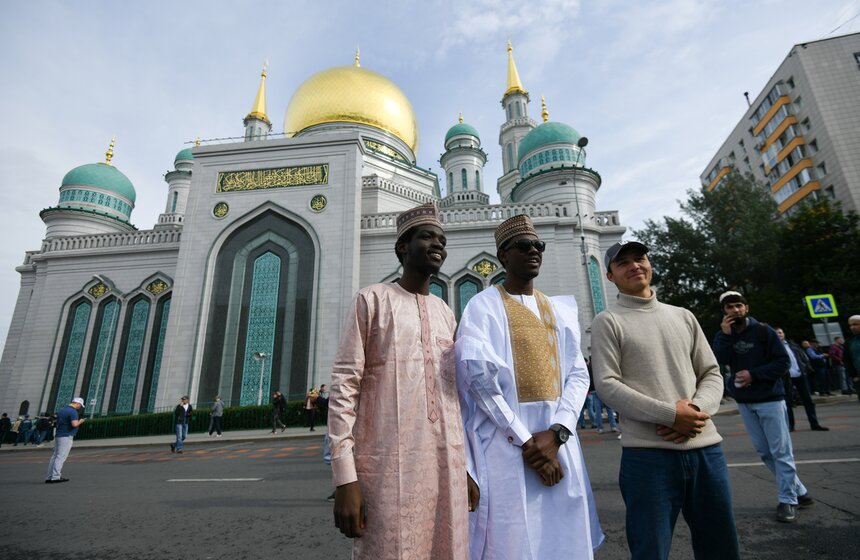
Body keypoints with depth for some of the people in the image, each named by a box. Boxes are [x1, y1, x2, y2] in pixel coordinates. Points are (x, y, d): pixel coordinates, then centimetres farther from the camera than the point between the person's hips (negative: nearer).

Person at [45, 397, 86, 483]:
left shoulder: (62, 409, 15)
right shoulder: (73, 411, -14)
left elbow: (57, 423, 23)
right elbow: (74, 424, -25)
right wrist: (80, 421, -4)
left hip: (58, 436, 9)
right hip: (66, 437, -9)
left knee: (54, 456, 10)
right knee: (61, 457, -7)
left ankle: (49, 477, 13)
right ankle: (55, 477, -7)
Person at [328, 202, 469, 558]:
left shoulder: (445, 312, 14)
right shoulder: (372, 299, -1)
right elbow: (344, 386, -7)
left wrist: (467, 466, 14)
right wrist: (344, 478, -12)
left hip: (447, 465, 5)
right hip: (388, 465, -5)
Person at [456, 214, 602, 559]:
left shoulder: (561, 309, 12)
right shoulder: (483, 306, -3)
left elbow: (578, 373, 5)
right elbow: (477, 373, -15)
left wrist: (556, 433, -10)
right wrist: (525, 440, -15)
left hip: (558, 440, 5)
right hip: (505, 441, -4)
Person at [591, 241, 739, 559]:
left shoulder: (683, 316, 14)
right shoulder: (608, 322, -2)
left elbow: (711, 374, 13)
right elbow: (607, 385, -10)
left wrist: (697, 409, -8)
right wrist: (671, 414, -16)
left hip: (706, 448, 5)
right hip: (648, 452, -5)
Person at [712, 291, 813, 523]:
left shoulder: (763, 331, -6)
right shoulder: (722, 335, 3)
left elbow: (784, 362, -9)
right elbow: (720, 360, -13)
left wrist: (754, 374, -18)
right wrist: (725, 334, -22)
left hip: (770, 399, -4)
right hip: (744, 402, 4)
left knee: (781, 451, -1)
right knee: (764, 452, 10)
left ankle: (787, 500, 11)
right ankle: (798, 491, 27)